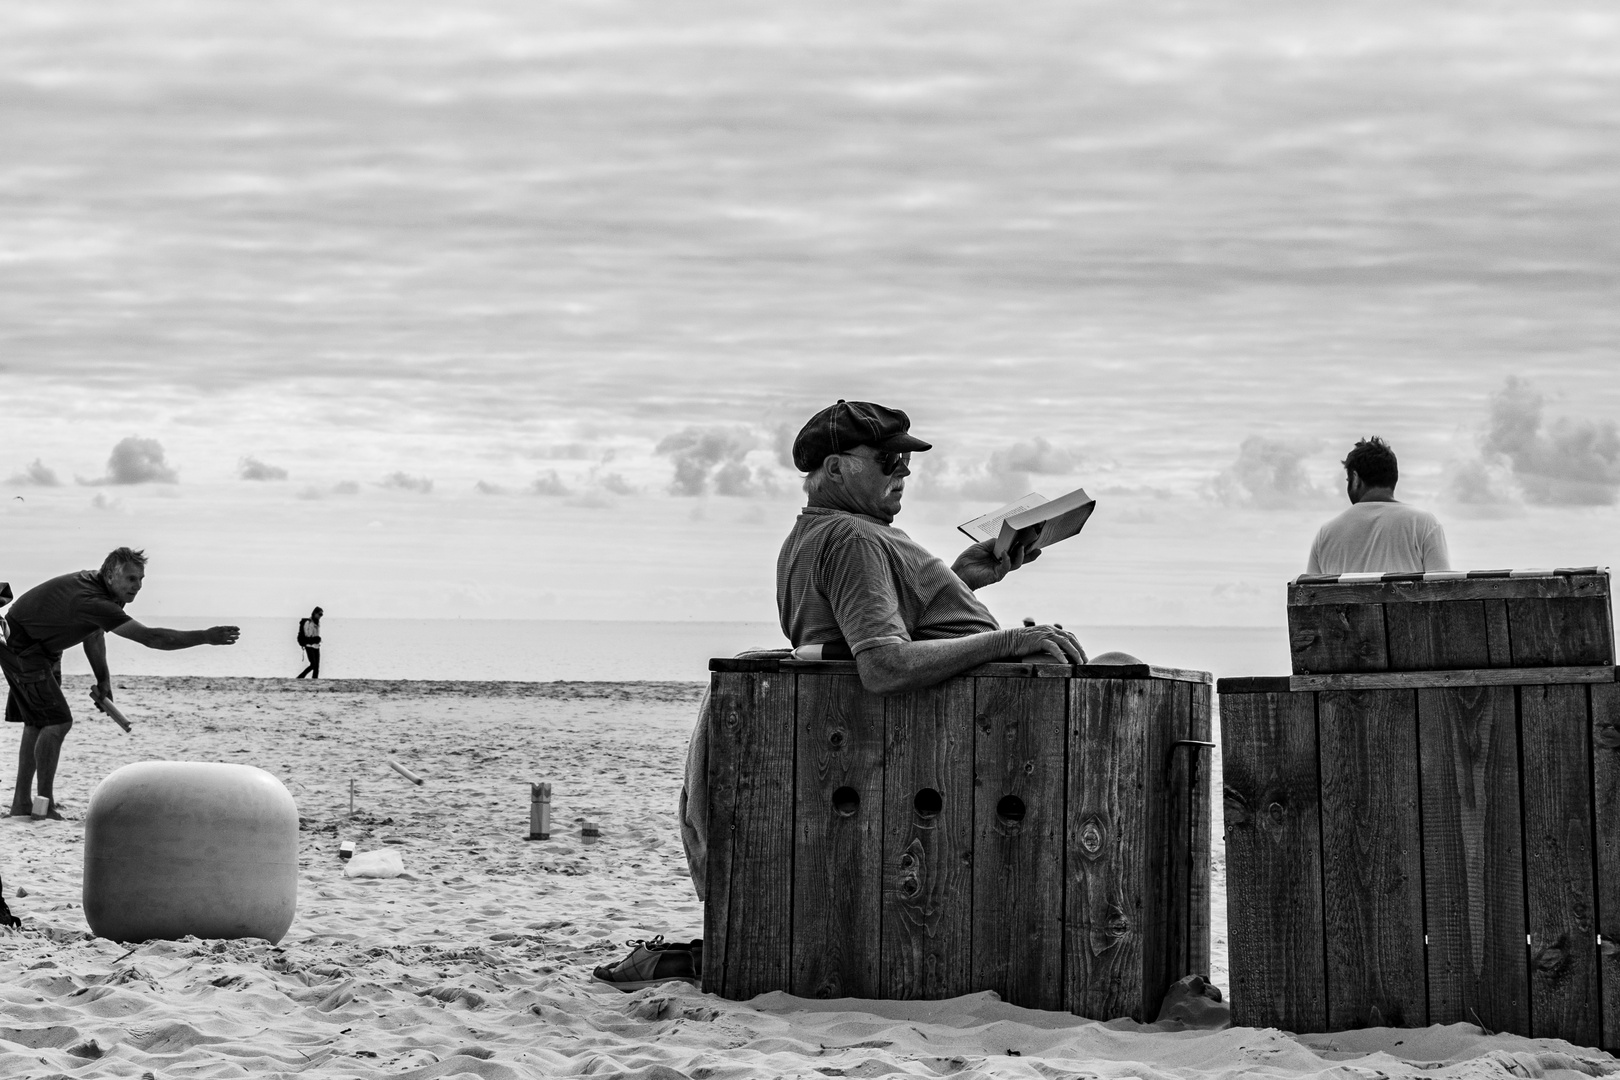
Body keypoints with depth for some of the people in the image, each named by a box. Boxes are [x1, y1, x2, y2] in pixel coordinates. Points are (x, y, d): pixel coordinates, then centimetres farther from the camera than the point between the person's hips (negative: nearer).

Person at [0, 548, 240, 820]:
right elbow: (149, 637, -41)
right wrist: (205, 637, -42)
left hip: (42, 649, 11)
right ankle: (45, 804, -10)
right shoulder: (93, 601, -35)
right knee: (57, 722, -15)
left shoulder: (97, 586, -3)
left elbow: (93, 634, 12)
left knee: (37, 723, 12)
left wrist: (103, 679, 4)